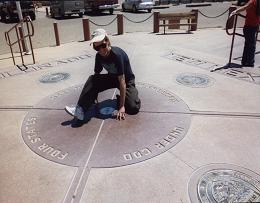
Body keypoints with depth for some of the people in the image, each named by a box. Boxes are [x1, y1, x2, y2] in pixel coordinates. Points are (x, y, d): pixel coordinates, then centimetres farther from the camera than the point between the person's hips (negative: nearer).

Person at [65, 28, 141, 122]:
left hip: (127, 80, -5)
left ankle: (119, 99, 5)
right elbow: (96, 75, -2)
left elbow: (122, 81, -32)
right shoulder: (99, 56, -12)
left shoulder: (117, 54, -32)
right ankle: (80, 109, -24)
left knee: (133, 108, -26)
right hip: (112, 77, 5)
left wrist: (122, 106, -32)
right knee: (92, 79, -20)